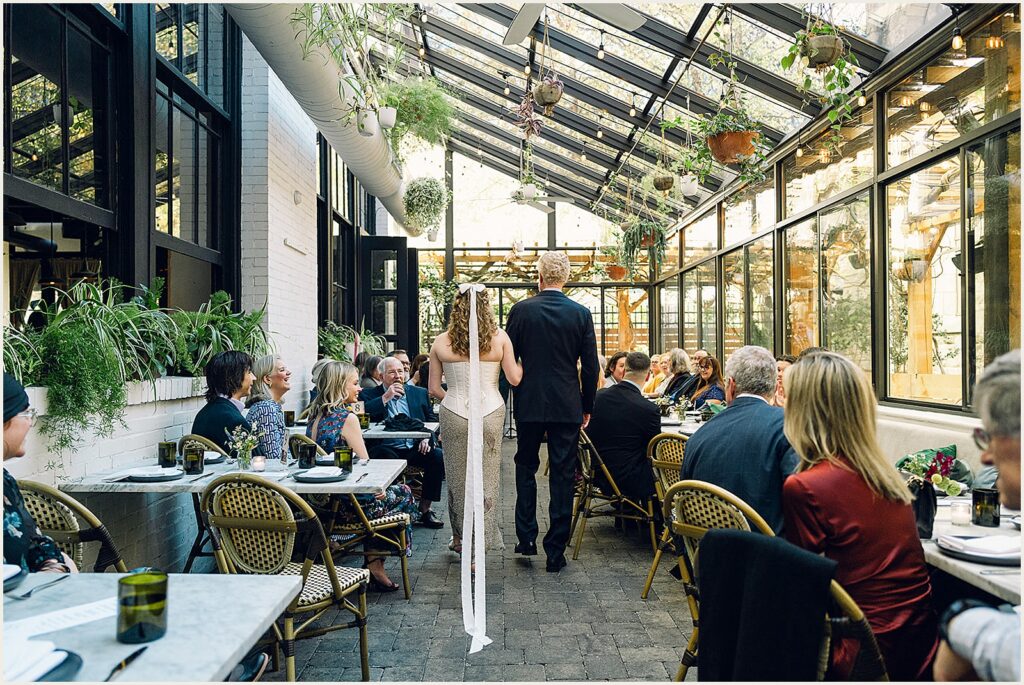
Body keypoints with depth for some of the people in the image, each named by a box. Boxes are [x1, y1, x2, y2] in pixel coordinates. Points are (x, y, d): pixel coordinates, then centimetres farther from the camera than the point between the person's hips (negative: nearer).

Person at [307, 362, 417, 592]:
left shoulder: (315, 416, 8)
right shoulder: (347, 418, -16)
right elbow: (364, 464, -15)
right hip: (344, 503, -8)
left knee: (381, 493, 29)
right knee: (404, 495, 16)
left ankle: (374, 564, 29)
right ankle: (375, 565, 20)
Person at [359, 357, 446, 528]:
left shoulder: (419, 393, 17)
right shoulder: (369, 394, 8)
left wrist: (426, 438, -1)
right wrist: (386, 397, -11)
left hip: (415, 448, 4)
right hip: (387, 448, -3)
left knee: (438, 456, -23)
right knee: (389, 459, -36)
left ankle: (424, 510, -10)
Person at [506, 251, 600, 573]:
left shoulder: (520, 310, -4)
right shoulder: (581, 313, -4)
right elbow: (591, 367, -2)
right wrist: (587, 407, 10)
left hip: (529, 404, 0)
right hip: (567, 406, 0)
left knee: (526, 467, 18)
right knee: (563, 475, 6)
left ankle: (526, 537, 16)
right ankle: (555, 551, 10)